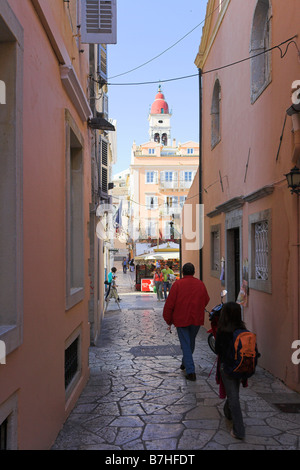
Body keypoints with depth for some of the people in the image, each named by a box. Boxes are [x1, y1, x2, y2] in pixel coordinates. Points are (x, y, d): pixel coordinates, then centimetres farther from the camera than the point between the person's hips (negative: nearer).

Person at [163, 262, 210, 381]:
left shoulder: (178, 284, -10)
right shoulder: (200, 284, 0)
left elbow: (170, 303, -10)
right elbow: (206, 301, 11)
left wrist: (168, 320, 1)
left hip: (181, 319, -3)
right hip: (197, 319, 4)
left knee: (185, 344, 1)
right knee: (191, 341, 21)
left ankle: (190, 371, -6)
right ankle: (185, 363, 40)